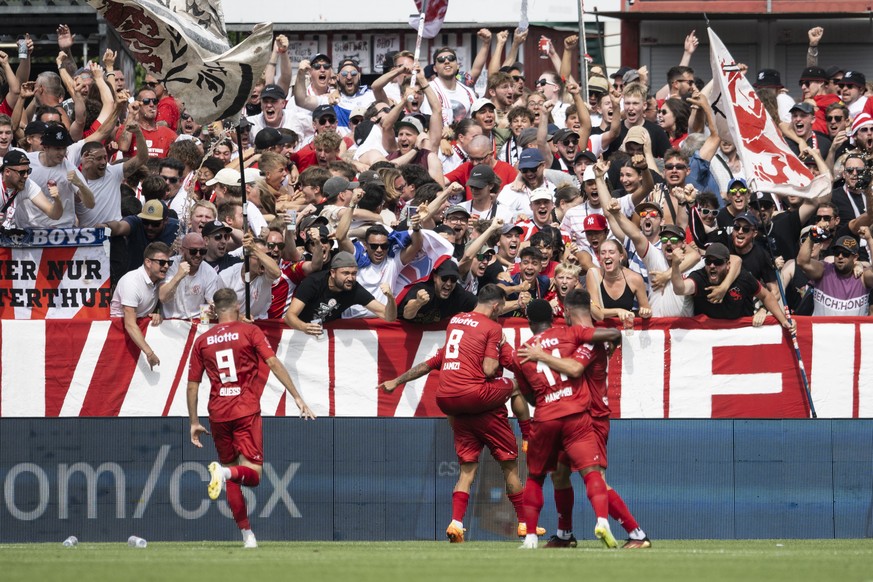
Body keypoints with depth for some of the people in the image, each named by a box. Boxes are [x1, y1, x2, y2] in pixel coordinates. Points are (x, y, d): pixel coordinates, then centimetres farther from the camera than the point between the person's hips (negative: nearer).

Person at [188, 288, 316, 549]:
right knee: (251, 475, -5)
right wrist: (297, 397, -9)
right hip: (246, 410, -3)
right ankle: (225, 471, -37)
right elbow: (273, 363, -9)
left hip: (218, 414, 3)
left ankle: (246, 533, 9)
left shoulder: (202, 341, 11)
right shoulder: (250, 332, 2)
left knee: (232, 474, 14)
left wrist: (194, 423, 18)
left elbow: (192, 385, 11)